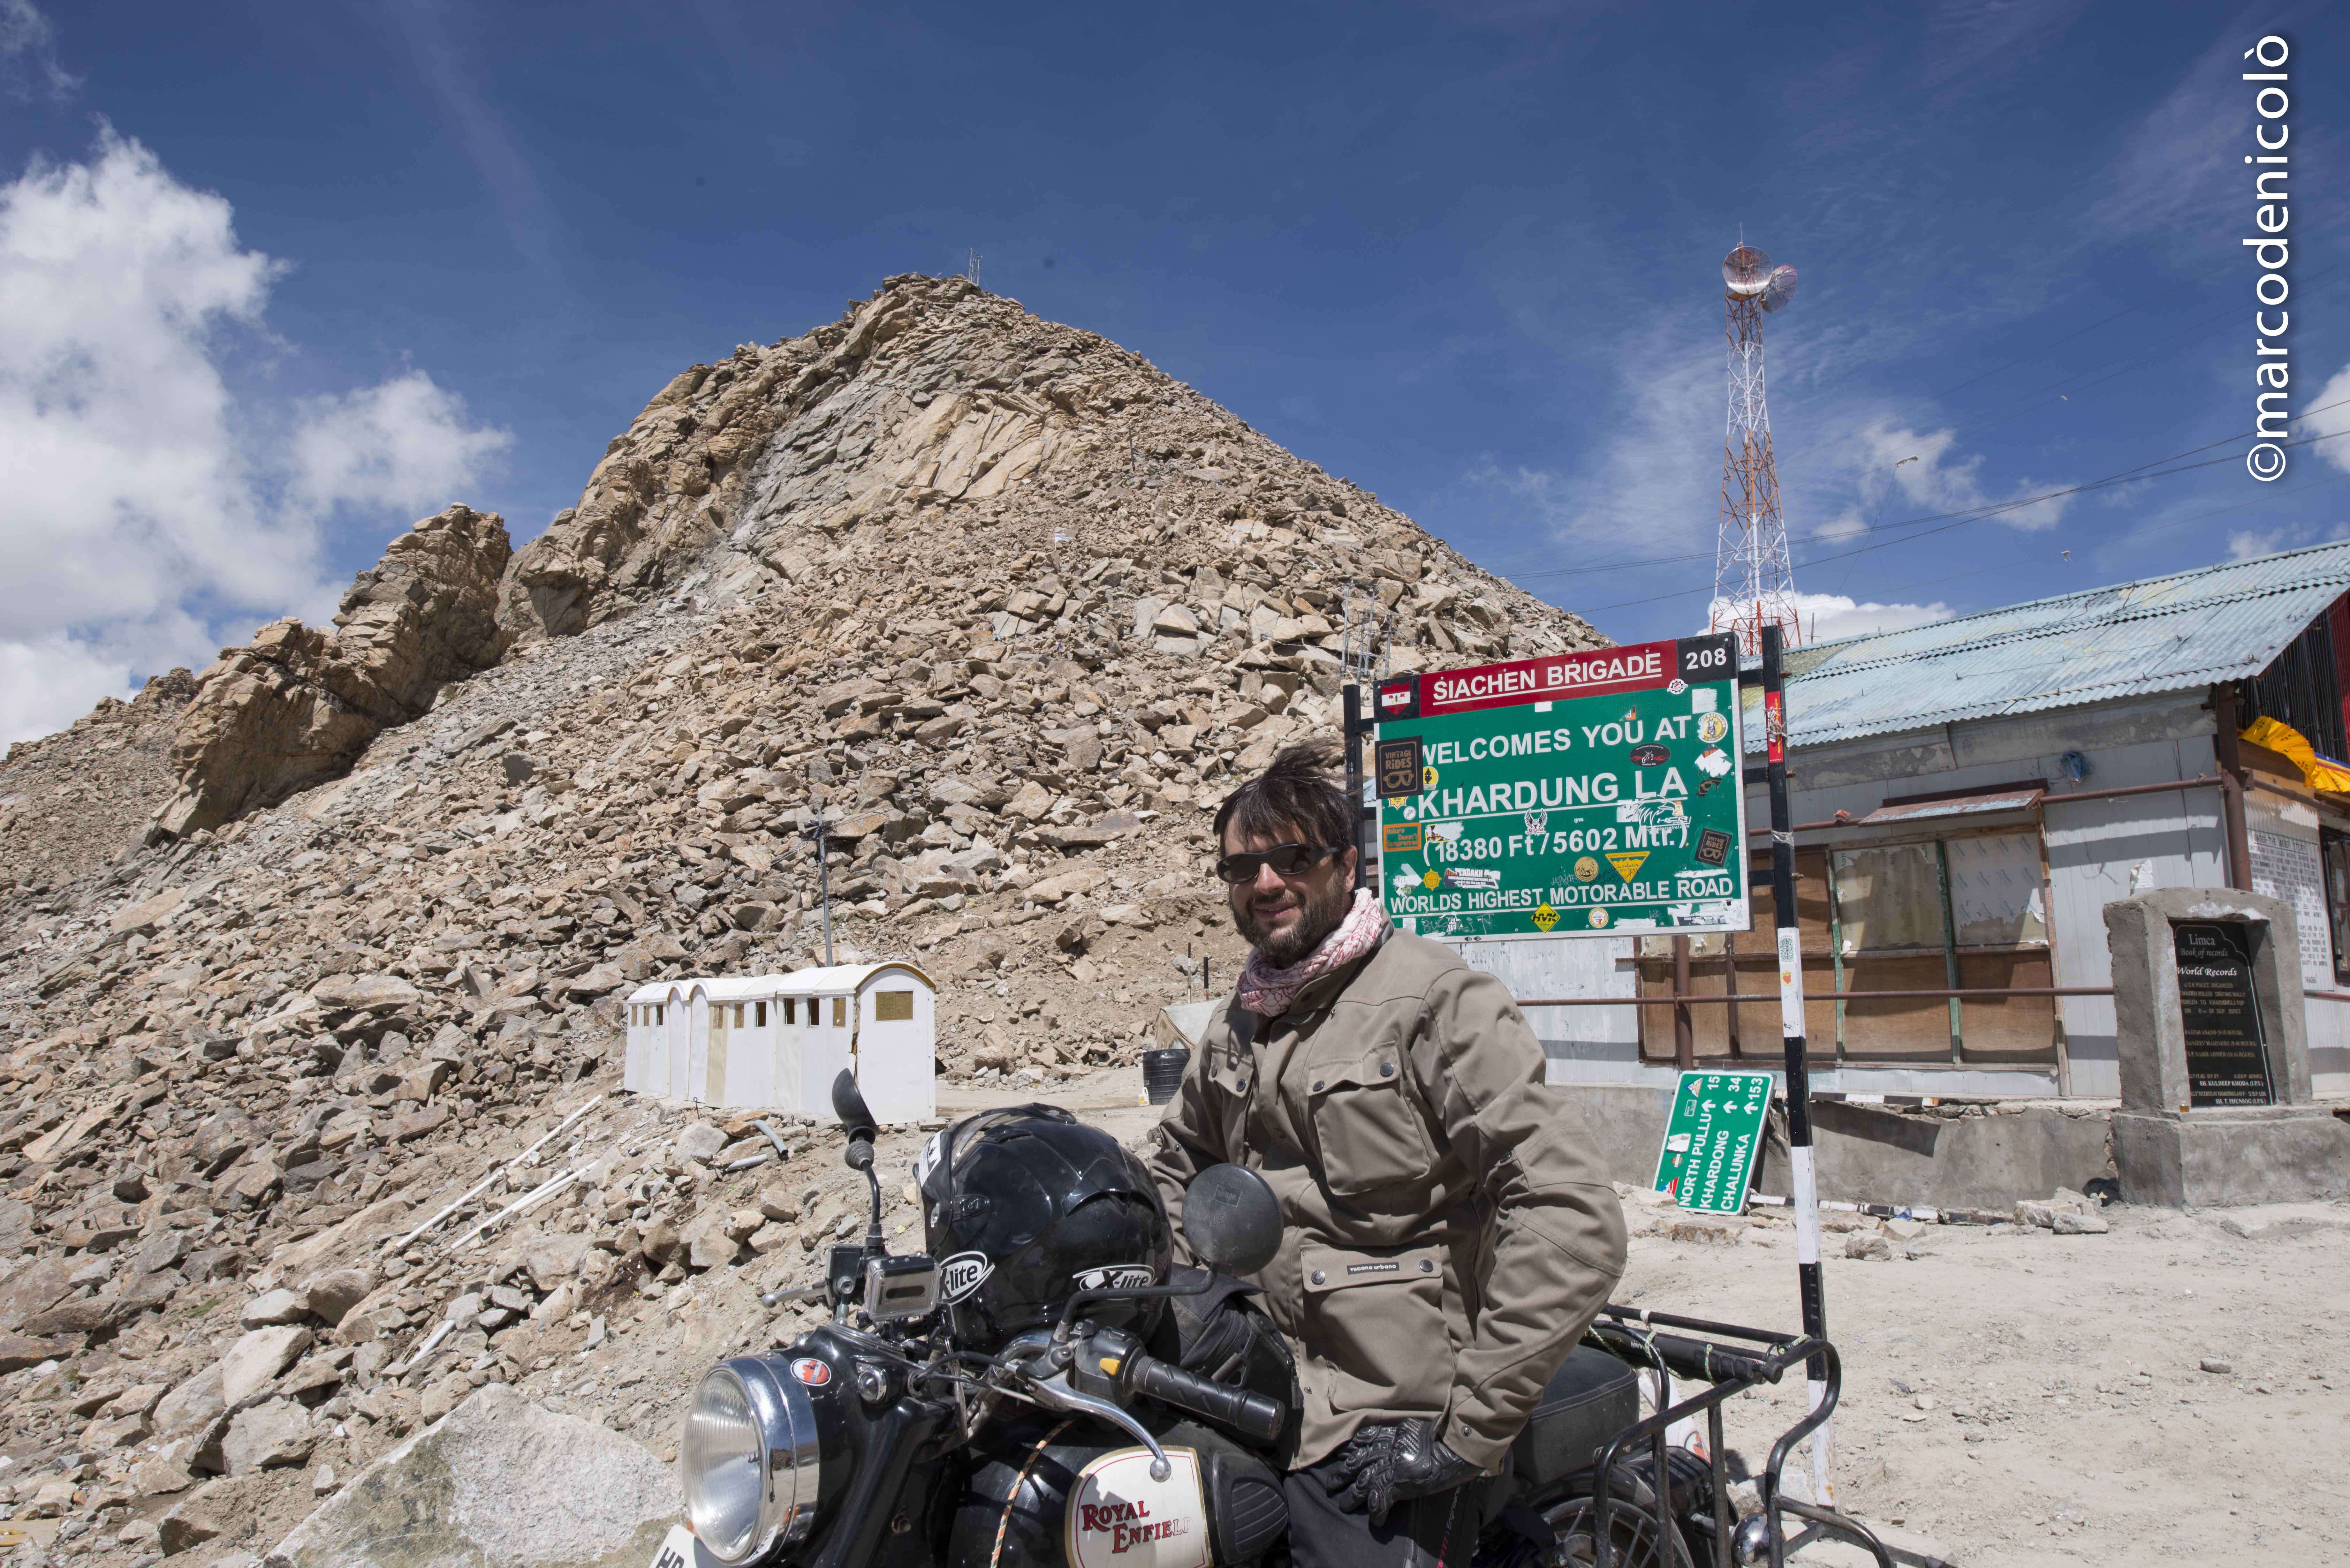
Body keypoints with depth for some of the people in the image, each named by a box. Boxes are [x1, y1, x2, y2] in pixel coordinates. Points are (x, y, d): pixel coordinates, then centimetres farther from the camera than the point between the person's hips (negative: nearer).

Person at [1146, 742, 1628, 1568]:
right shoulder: (1237, 1025, 10)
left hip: (1385, 1449, -6)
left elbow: (1574, 1222, -21)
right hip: (1259, 1409, 7)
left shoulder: (1436, 997, -14)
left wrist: (1468, 1433, -19)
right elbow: (1179, 1164, 28)